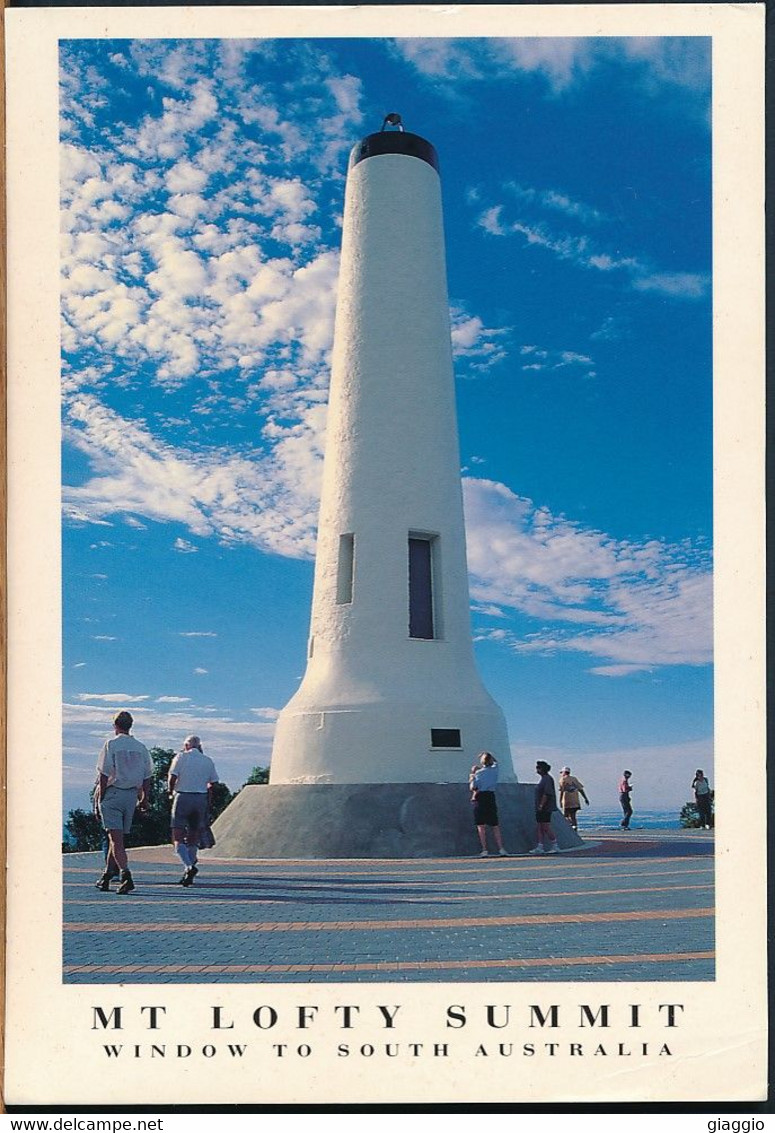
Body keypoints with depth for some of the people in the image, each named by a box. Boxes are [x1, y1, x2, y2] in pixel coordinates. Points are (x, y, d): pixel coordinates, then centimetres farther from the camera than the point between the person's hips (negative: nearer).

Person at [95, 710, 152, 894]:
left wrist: (100, 799, -4)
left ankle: (126, 876, -21)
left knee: (116, 838, -8)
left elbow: (104, 775, -9)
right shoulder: (141, 747, 8)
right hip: (132, 795, 5)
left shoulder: (111, 744, -6)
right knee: (119, 838, 14)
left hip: (113, 793, -5)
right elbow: (147, 777, 9)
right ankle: (107, 877, 22)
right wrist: (144, 799, 16)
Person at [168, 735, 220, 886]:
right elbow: (214, 783, 7)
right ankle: (188, 874, 13)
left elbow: (172, 778, -10)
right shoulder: (208, 760, 11)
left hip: (183, 798, -4)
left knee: (178, 839, -2)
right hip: (201, 799, 4)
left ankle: (189, 866, -22)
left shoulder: (181, 757, 1)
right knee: (193, 838, 13)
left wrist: (171, 792, 8)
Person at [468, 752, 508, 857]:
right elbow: (495, 762, 31)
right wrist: (489, 754, 33)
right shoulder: (495, 769, 6)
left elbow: (472, 788, -8)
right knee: (495, 825, 9)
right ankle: (501, 849, 3)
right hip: (491, 798, 4)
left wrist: (472, 776, 5)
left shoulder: (479, 772, -7)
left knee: (481, 826, -2)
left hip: (480, 798, -4)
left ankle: (485, 850, -8)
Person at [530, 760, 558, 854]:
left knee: (546, 828, -5)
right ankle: (539, 847, 10)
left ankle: (554, 846, 4)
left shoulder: (547, 779, -15)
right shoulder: (543, 779, 16)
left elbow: (547, 794, -22)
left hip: (545, 808, -10)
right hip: (540, 809, 10)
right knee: (538, 828, 8)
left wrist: (541, 806, -21)